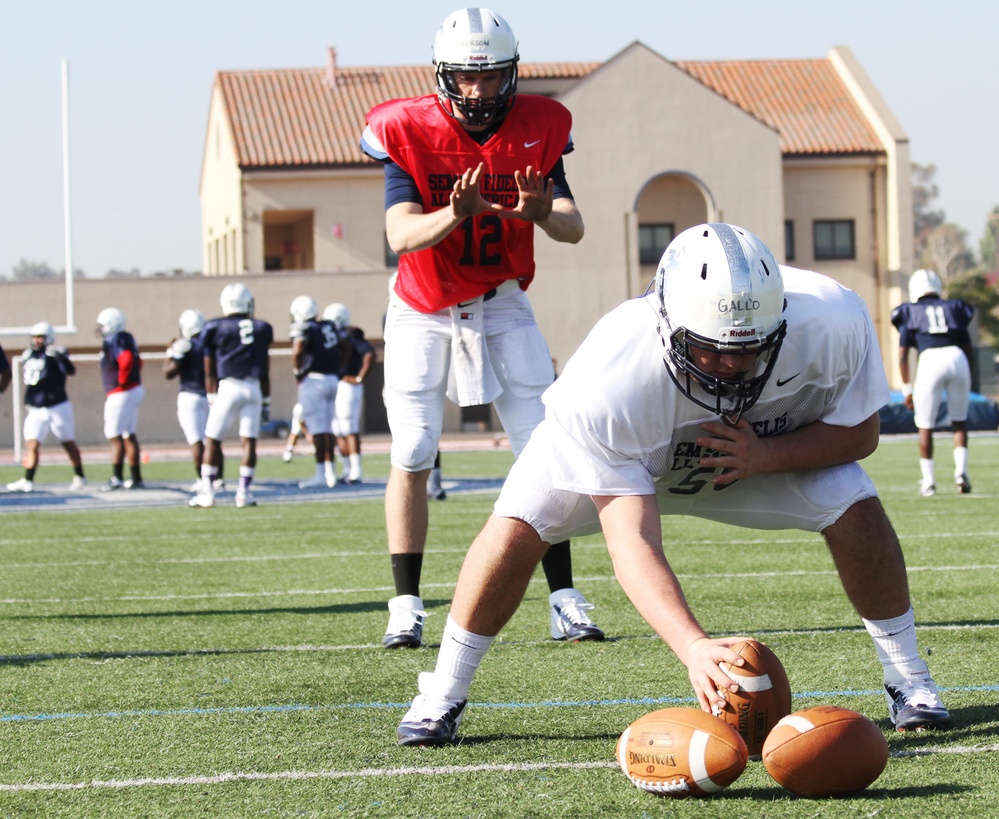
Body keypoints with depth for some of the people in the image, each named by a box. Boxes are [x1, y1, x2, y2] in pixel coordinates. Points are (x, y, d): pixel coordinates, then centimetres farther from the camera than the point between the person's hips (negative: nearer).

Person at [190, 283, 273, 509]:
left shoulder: (215, 328, 2)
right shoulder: (262, 329, 9)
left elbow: (210, 372, 4)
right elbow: (265, 372, 13)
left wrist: (211, 399, 10)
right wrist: (266, 402, 18)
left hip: (227, 387, -2)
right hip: (254, 388, 2)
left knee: (213, 440, 4)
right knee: (249, 441, 3)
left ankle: (207, 492, 1)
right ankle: (244, 492, 0)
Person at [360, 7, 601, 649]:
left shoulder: (537, 128, -10)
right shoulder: (409, 132, -17)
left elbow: (574, 228, -17)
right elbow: (400, 234, -27)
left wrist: (541, 212, -40)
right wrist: (455, 215, -47)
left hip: (502, 307, 2)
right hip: (422, 313, -2)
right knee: (411, 459, -6)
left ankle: (565, 602, -1)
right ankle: (406, 608, 2)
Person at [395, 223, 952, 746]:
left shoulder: (833, 322, -38)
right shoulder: (610, 378, -45)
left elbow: (861, 432, -18)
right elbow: (633, 543, -46)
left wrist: (764, 457, -37)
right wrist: (693, 646, -62)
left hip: (770, 444, 2)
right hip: (620, 446, -2)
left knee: (856, 511, -19)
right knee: (518, 528, -21)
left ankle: (908, 680, 5)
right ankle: (443, 694, 2)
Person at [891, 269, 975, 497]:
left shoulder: (910, 314, 18)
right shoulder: (955, 309, 24)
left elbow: (902, 356, 10)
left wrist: (907, 389, 13)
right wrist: (967, 385, 29)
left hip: (930, 360, -2)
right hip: (957, 358, 2)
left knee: (925, 425, 11)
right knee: (959, 420, 18)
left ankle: (928, 480, 12)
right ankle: (961, 470, 1)